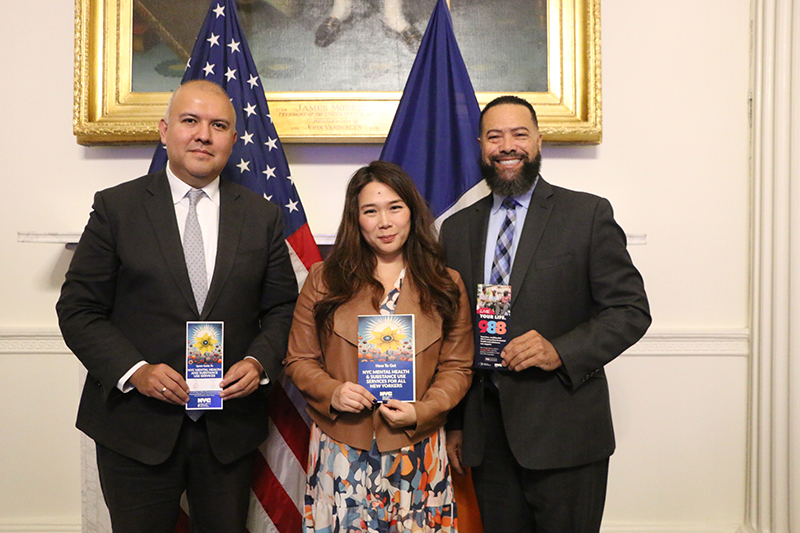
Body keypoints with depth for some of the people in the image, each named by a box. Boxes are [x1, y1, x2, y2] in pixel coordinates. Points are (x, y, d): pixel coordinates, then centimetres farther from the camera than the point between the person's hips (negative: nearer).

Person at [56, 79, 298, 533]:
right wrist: (134, 371, -16)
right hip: (136, 424, -2)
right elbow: (78, 309, -3)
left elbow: (283, 308, 6)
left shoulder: (262, 215, 5)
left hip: (231, 425, 2)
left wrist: (259, 362, -12)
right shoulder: (116, 207, -1)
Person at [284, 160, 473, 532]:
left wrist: (422, 411, -12)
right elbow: (299, 360, 5)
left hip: (416, 450, 1)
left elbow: (457, 368, 4)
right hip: (341, 449, 0)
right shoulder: (324, 279, 3)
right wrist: (332, 393, -13)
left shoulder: (445, 285, 3)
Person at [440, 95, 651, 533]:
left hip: (564, 434, -3)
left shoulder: (588, 214, -1)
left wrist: (560, 350, -19)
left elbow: (631, 309, -3)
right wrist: (453, 424, 10)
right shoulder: (457, 228, 10)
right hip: (487, 437, 3)